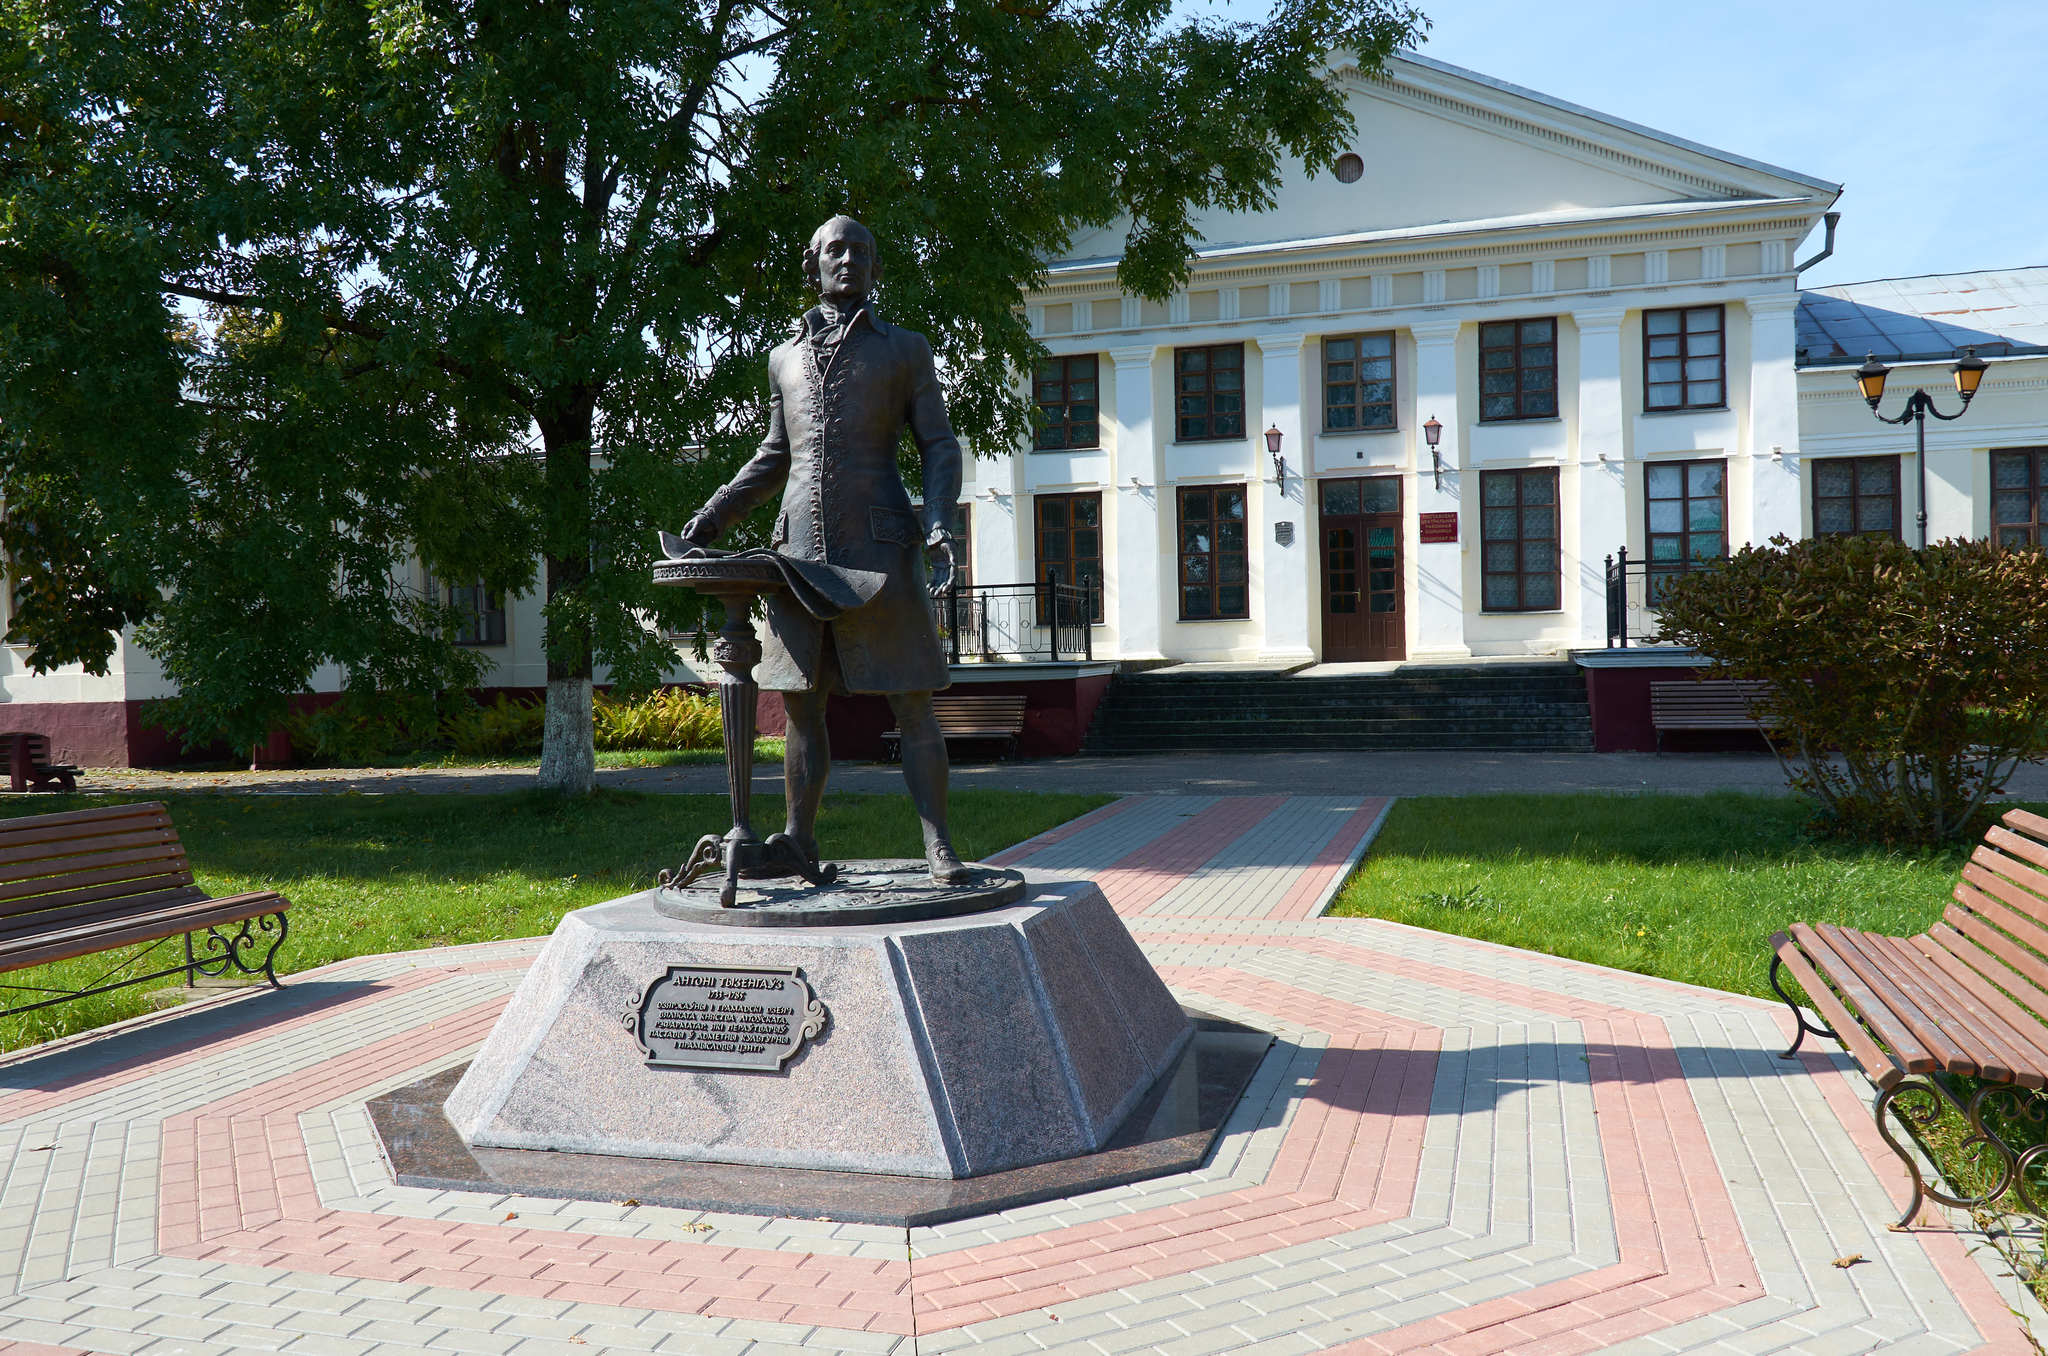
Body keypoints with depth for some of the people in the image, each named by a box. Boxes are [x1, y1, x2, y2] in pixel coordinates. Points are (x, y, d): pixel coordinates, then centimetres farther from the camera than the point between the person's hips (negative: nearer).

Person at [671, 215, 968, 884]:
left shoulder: (905, 349, 9)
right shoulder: (786, 357, 17)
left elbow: (939, 445, 5)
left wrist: (936, 522, -11)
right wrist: (713, 515, 18)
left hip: (880, 550, -3)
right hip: (801, 552, 3)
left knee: (912, 706, -4)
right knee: (801, 706, 6)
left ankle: (940, 848, 3)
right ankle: (799, 844, 17)